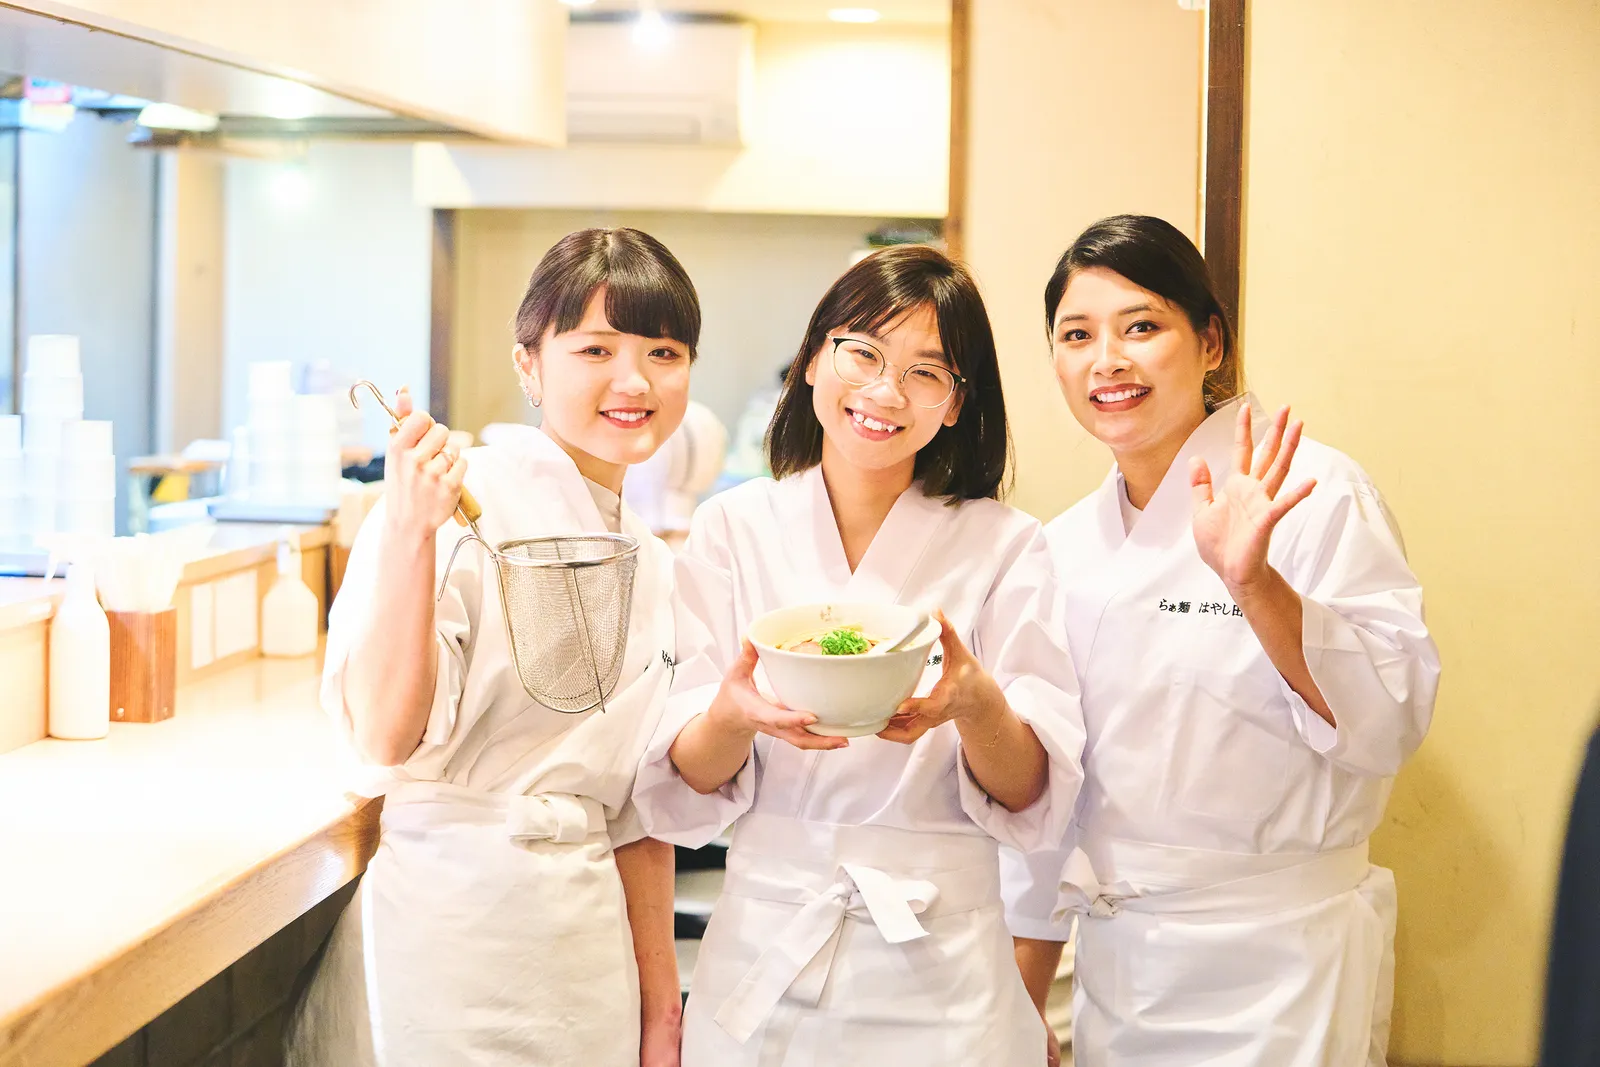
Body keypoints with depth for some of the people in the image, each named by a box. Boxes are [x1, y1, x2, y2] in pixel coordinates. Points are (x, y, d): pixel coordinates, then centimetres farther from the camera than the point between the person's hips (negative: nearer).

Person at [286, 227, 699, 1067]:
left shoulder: (652, 565, 10)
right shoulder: (463, 501, -10)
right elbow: (386, 736, -19)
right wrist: (410, 532, -28)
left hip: (587, 949, 6)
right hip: (449, 930, -6)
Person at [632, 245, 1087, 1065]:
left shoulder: (1004, 548, -2)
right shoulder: (732, 530, 0)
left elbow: (1033, 795, -7)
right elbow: (686, 782, -4)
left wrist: (975, 706, -27)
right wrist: (737, 715, -25)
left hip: (939, 972, -1)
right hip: (762, 957, 1)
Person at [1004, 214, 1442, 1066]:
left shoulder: (1312, 493, -11)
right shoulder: (1068, 545, 6)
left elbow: (1387, 722, -18)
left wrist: (1254, 582, -30)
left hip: (1277, 970, -5)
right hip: (1116, 958, 5)